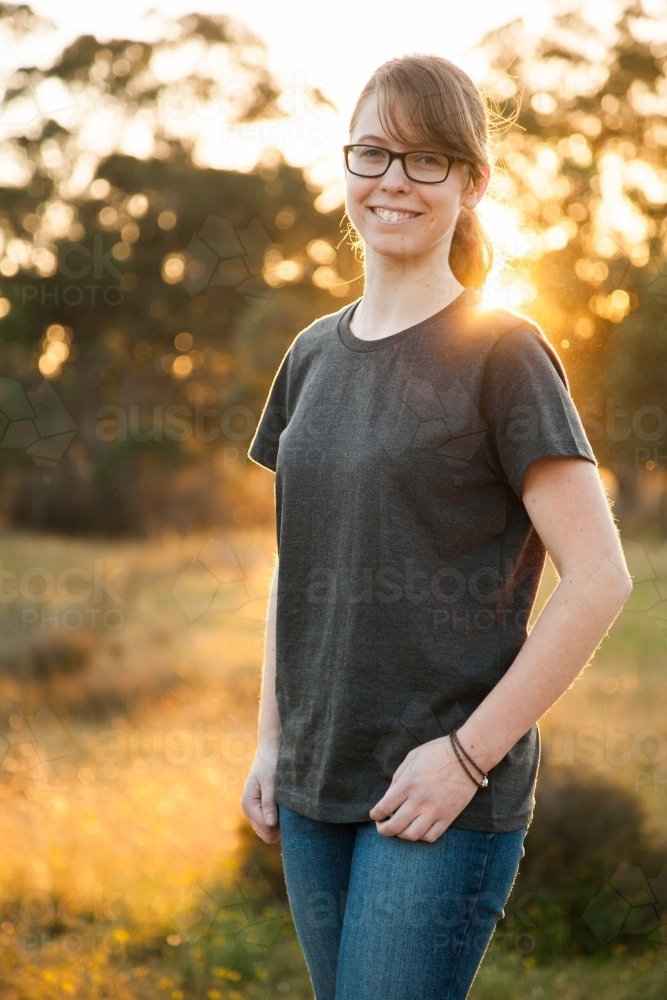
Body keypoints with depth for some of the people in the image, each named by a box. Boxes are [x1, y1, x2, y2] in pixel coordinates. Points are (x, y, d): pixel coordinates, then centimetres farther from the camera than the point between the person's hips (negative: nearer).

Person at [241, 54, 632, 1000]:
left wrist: (468, 753, -14)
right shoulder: (315, 354, 9)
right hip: (314, 788, 6)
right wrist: (272, 739, 11)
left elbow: (599, 579, -12)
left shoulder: (500, 349, -8)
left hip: (447, 791, -6)